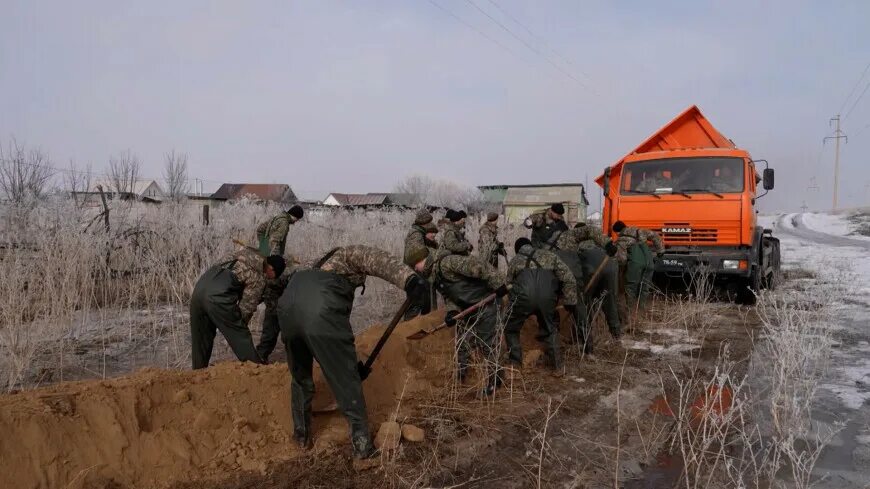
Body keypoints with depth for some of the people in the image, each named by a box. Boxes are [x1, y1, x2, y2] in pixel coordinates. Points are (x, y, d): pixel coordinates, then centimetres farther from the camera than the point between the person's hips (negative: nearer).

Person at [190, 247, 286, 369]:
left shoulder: (247, 251, 19)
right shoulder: (259, 278, 0)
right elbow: (247, 307, 1)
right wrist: (240, 324, 15)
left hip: (200, 285, 8)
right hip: (218, 296, -7)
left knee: (201, 336, 21)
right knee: (240, 336, 6)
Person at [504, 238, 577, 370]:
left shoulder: (514, 261, 27)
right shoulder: (549, 256, 27)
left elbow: (509, 282, 27)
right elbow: (568, 279, 18)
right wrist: (570, 302, 21)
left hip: (524, 297, -1)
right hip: (547, 298, 1)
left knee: (511, 329, 21)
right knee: (550, 330, 25)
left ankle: (515, 364, 17)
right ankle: (556, 366, 24)